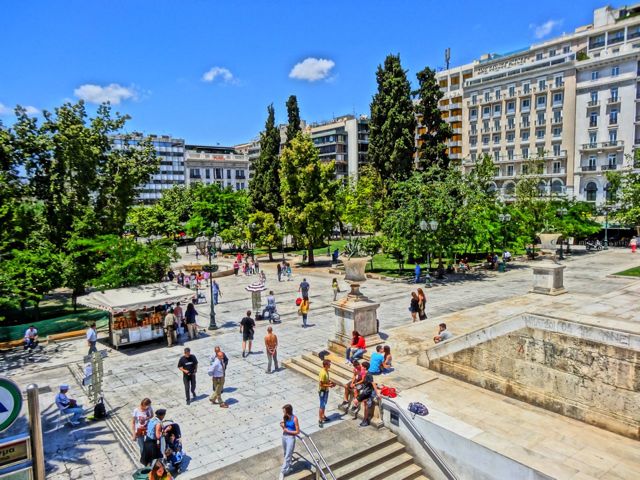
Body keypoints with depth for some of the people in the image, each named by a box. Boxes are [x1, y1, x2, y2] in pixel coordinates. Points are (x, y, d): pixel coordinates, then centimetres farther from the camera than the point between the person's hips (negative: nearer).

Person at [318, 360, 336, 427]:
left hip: (326, 390, 9)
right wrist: (329, 385, -22)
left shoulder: (326, 370, 0)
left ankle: (323, 416, 37)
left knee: (324, 404, 22)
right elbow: (321, 384, -27)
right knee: (322, 405, -1)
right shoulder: (323, 373, -30)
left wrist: (330, 382, 1)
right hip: (322, 391, -9)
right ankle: (320, 420, 7)